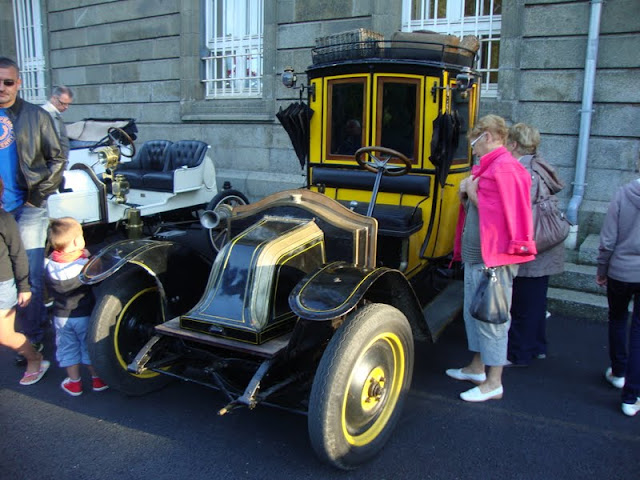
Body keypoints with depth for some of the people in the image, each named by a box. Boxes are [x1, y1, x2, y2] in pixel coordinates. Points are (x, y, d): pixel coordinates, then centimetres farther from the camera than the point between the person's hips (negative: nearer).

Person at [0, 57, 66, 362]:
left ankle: (31, 338, 11)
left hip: (28, 208, -3)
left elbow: (57, 159, 3)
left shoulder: (36, 116, 2)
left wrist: (39, 195, -4)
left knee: (30, 279, 0)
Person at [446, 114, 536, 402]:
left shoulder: (504, 169, -17)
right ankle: (477, 368, 35)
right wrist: (465, 191, 1)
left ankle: (494, 383, 12)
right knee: (473, 312, 20)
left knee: (491, 319, -1)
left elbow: (497, 215, -23)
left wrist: (473, 192, -14)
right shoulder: (486, 168, 14)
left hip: (493, 259, -10)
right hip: (474, 257, 11)